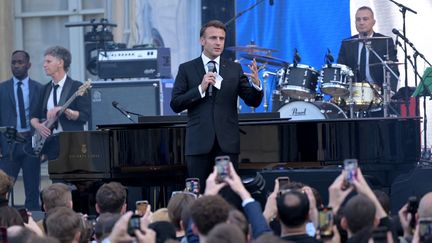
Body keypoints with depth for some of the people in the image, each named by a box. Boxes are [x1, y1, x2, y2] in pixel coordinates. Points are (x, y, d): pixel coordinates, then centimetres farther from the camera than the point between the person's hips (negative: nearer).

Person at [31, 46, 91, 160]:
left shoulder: (77, 87, -3)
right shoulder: (46, 89, 16)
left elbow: (85, 116, -10)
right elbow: (34, 115, 18)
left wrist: (64, 110, -22)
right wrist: (38, 125, -4)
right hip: (50, 142, 5)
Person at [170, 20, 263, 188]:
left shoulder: (234, 69, 10)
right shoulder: (187, 69, 5)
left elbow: (253, 102, 6)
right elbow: (175, 105, -1)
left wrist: (256, 83, -15)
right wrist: (200, 89, -13)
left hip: (227, 143, 1)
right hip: (199, 142, -1)